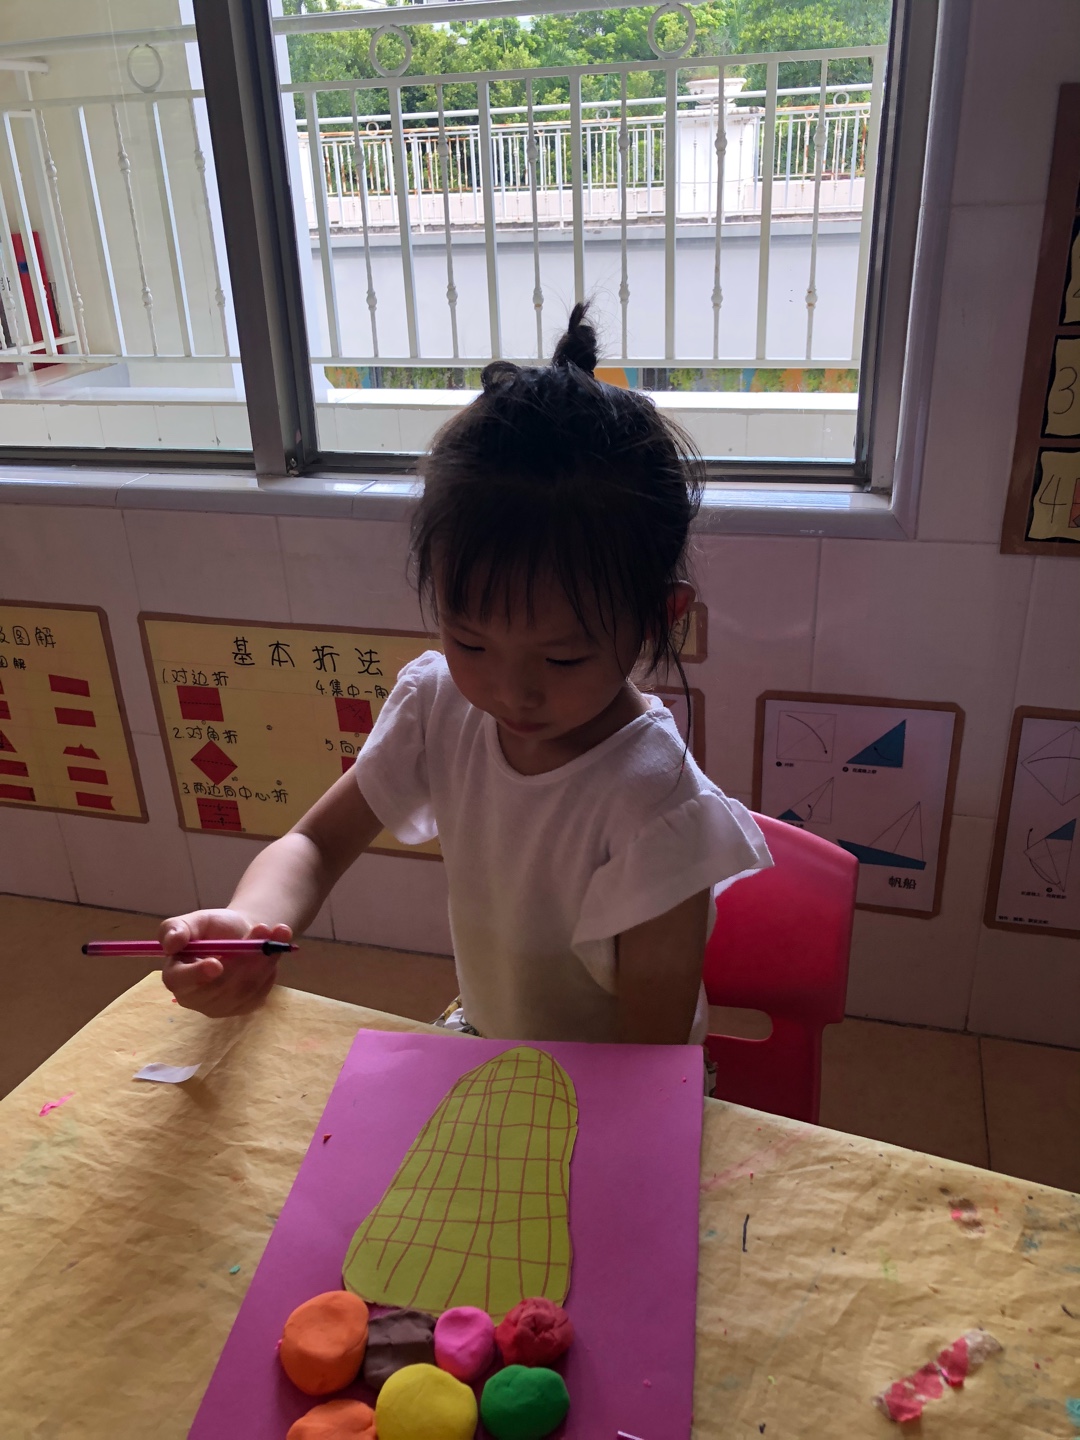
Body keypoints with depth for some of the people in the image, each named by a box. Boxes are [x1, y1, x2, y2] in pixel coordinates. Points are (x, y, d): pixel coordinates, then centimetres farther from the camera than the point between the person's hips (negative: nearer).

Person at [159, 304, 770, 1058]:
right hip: (480, 1040, 4)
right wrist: (249, 924, -23)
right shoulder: (440, 705, -13)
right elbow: (316, 843, -3)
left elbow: (652, 1060, -20)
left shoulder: (657, 811, -26)